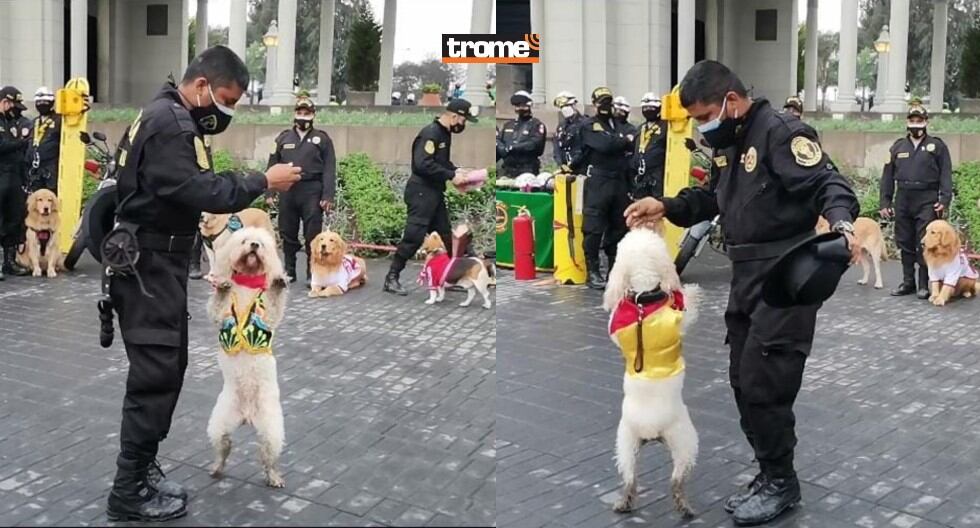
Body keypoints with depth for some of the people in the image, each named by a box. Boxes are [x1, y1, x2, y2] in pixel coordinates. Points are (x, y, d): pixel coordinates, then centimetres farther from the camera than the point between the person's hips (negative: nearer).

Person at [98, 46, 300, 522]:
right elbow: (199, 191, -25)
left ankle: (142, 469, 23)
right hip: (148, 264, -11)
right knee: (155, 374, -7)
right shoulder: (170, 124, -19)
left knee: (168, 367, 15)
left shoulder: (168, 115, 15)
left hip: (157, 260, 11)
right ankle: (129, 492, -1)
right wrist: (262, 182, -17)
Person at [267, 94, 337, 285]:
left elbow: (329, 170, -1)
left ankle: (312, 274, 3)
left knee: (313, 235, -3)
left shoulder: (322, 139, 5)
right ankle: (289, 271, 18)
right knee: (287, 234, 8)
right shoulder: (283, 138, 12)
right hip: (287, 191, 3)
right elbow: (273, 166, 11)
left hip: (312, 192, -3)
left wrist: (328, 196, -10)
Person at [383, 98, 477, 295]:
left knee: (445, 235, 12)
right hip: (421, 192, -10)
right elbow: (423, 164, -26)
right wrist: (451, 176, -22)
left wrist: (455, 171, 2)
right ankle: (391, 278, 0)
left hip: (436, 193, 10)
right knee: (414, 236, -8)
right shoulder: (430, 133, -17)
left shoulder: (445, 134, 12)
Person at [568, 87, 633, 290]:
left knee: (619, 226, 8)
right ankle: (592, 272, -5)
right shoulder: (588, 126, 0)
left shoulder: (618, 126, 21)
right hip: (598, 181, -6)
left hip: (619, 181, 6)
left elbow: (630, 148, 11)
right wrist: (625, 141, 0)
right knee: (594, 228, -8)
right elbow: (605, 145, -17)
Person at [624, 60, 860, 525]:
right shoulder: (729, 142, 14)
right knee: (743, 380, 13)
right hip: (746, 276, 10)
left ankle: (780, 481, 9)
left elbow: (829, 184, -24)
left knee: (763, 382, -8)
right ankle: (770, 474, 26)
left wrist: (841, 225, -44)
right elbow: (713, 198, 24)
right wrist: (665, 207, 8)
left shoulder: (781, 133, -16)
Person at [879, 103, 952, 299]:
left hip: (927, 202, -4)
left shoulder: (937, 146, 5)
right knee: (905, 244, 8)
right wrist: (885, 203, 6)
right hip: (903, 201, 4)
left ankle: (925, 285, -1)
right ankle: (908, 282, 16)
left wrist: (944, 200, -12)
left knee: (925, 244, -7)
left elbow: (946, 175, -1)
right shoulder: (898, 147, 13)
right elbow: (887, 177, 12)